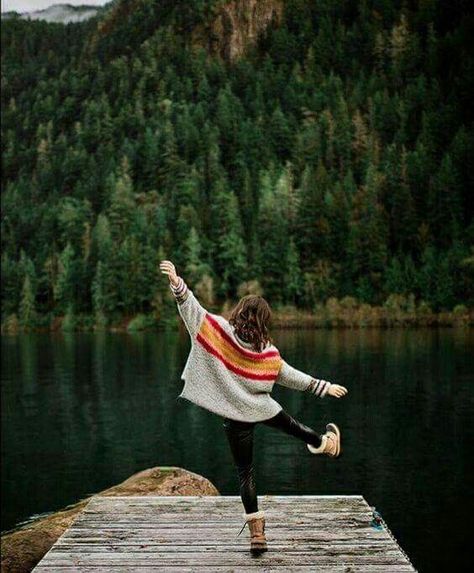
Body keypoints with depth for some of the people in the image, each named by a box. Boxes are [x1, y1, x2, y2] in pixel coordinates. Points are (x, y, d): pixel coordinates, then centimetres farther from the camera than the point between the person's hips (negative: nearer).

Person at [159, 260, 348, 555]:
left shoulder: (220, 330, -14)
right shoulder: (269, 352, -8)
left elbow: (191, 306, -21)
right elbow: (293, 377, 1)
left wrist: (176, 281, -25)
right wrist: (325, 387, 12)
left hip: (237, 416, -1)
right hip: (263, 409, 1)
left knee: (245, 472, 9)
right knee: (290, 424, 33)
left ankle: (257, 533, 9)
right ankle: (325, 442, 62)